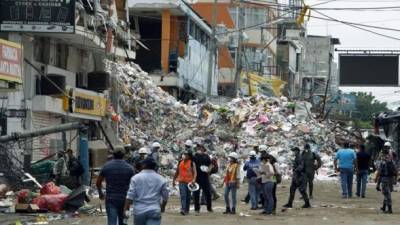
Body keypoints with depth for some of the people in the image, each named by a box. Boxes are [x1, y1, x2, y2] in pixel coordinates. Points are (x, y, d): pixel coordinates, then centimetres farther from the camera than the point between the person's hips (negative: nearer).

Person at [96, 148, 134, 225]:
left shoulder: (106, 166, -2)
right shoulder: (129, 168, -2)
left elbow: (98, 182, 6)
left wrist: (100, 193, 24)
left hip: (110, 199, -1)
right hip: (124, 198, 1)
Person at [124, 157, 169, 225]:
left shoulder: (136, 178, -2)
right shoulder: (161, 179, 4)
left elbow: (130, 196, -6)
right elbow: (165, 197, 11)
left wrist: (126, 209, 1)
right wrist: (162, 207, 28)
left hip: (139, 211, 0)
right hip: (154, 212, 0)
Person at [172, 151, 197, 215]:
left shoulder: (192, 163, -2)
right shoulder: (180, 162, 8)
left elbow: (195, 172, -9)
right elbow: (177, 171, 17)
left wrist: (194, 179, -26)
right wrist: (174, 180, 20)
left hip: (189, 182, -1)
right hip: (181, 181, 1)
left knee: (188, 196, 8)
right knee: (183, 196, -12)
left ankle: (187, 210, 19)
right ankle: (183, 209, -20)